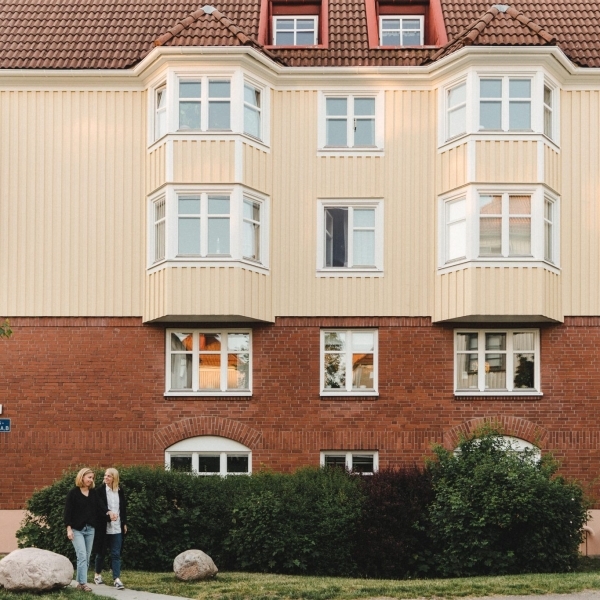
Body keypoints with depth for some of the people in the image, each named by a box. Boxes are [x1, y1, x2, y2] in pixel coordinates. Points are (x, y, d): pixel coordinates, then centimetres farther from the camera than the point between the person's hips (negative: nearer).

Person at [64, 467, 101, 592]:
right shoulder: (73, 493, -5)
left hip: (90, 529, 5)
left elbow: (98, 509, 11)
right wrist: (69, 528, -13)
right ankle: (83, 583, -12)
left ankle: (80, 582, 12)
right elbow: (68, 511, -8)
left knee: (87, 557, 6)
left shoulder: (93, 493, 10)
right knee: (82, 556, -13)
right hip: (77, 529, -5)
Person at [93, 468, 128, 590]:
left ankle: (117, 579, -5)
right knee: (101, 552, 10)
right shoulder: (100, 490, -4)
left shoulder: (120, 491, 7)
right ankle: (97, 574, 29)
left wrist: (124, 523, 12)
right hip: (104, 526, -2)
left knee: (116, 554, -2)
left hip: (117, 527, 2)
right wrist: (108, 512, -32)